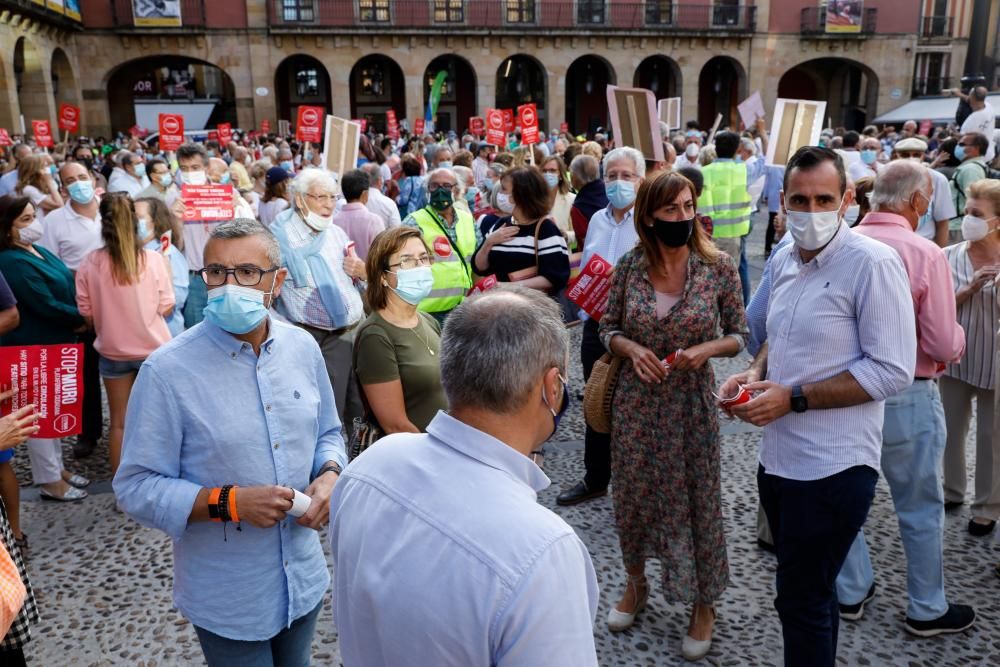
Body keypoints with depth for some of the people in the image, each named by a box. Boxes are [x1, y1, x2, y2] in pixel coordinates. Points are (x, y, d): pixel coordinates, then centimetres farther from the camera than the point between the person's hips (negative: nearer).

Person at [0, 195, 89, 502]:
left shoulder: (37, 250, 8)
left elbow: (66, 287, 11)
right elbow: (46, 306, -24)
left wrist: (78, 320, -5)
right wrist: (83, 319, -11)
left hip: (54, 343, 9)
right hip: (33, 349, -9)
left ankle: (56, 468, 32)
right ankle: (49, 481, 13)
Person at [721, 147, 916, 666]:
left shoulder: (873, 263, -16)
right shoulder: (782, 259, 7)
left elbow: (892, 371, -18)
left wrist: (794, 398, -20)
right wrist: (756, 372, 1)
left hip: (832, 467, -7)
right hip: (778, 457, 7)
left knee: (802, 602, 5)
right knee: (810, 591, 24)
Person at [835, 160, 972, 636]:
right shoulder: (924, 254, -17)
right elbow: (945, 347, -15)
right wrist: (958, 338, 7)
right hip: (906, 399, -4)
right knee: (921, 508, 14)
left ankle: (852, 592, 34)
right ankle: (927, 610, 31)